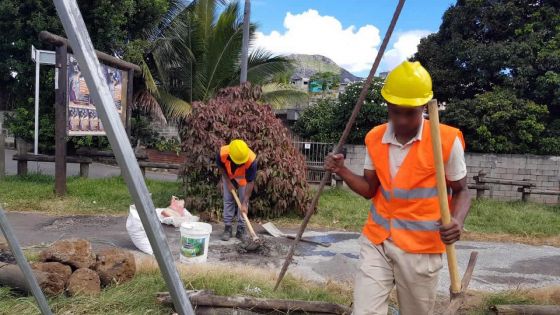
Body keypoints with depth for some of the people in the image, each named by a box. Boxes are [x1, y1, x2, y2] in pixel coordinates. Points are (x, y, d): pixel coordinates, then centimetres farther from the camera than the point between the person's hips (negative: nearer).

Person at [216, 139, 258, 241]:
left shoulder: (251, 159, -42)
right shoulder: (222, 153, -38)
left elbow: (250, 182, -34)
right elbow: (221, 167, -13)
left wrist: (244, 203, -34)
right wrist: (228, 182, -13)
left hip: (244, 178, -1)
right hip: (228, 177, 2)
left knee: (242, 201, -4)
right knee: (228, 200, 0)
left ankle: (241, 229, 6)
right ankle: (227, 228, 7)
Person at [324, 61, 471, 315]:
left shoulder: (447, 140, -11)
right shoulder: (375, 138, 1)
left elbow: (460, 191, -1)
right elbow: (370, 190, 8)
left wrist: (457, 221, -22)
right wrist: (342, 171, -10)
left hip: (420, 247, -3)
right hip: (376, 241, 3)